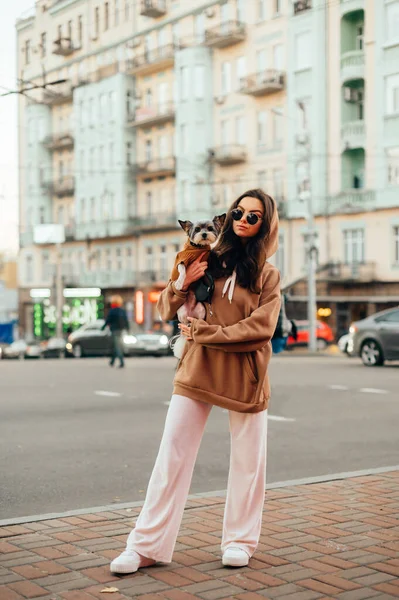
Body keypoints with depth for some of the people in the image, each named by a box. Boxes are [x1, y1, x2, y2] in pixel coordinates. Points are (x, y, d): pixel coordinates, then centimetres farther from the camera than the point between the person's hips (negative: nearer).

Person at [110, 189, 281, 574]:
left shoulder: (268, 276, 4)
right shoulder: (208, 260, 7)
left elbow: (260, 329, -10)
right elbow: (167, 311, 8)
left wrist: (201, 333, -12)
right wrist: (182, 284, -12)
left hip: (245, 378, 0)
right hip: (196, 372, 1)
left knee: (248, 461, 7)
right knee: (171, 459, 0)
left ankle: (240, 541, 24)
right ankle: (147, 546, 6)